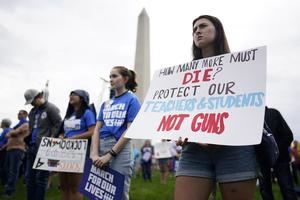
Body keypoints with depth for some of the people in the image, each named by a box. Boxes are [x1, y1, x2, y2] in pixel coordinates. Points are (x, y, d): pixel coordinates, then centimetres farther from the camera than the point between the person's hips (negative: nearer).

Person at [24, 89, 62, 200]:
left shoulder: (51, 108, -6)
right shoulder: (33, 111, 19)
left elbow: (58, 125, -11)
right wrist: (28, 141, 14)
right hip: (32, 147, 8)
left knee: (41, 177, -3)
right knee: (30, 177, 12)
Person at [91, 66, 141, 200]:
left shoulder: (132, 100, -1)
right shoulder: (106, 103, 15)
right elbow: (97, 129, 9)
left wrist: (110, 154, -14)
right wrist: (94, 154, -6)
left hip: (120, 149, -5)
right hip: (101, 146, 6)